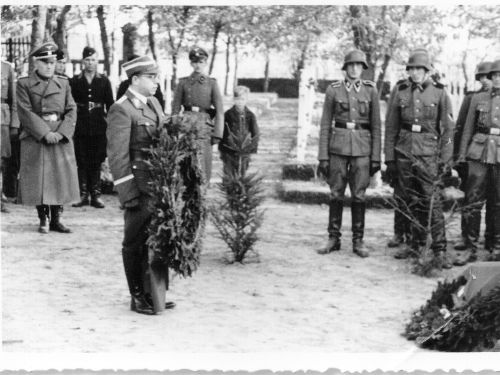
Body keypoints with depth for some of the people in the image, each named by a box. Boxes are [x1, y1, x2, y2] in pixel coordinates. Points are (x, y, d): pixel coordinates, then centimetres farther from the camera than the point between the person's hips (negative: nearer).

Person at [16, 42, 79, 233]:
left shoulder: (63, 83, 11)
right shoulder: (24, 84, 1)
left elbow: (71, 110, 5)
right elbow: (25, 112, -8)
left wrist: (61, 133, -11)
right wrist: (45, 133, -17)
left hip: (61, 138, 3)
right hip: (35, 139, -3)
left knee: (61, 178, 2)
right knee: (38, 180, -2)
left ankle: (56, 220, 11)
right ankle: (43, 220, 9)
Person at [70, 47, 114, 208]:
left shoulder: (104, 81, 7)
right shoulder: (75, 81, 6)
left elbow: (110, 104, 7)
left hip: (99, 128, 0)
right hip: (80, 127, 0)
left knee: (96, 162, 3)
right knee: (82, 162, 2)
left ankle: (95, 195, 7)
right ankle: (83, 195, 8)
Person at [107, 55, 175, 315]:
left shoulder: (153, 103, 14)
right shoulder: (121, 110, -11)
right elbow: (117, 155, -14)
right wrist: (129, 193, -17)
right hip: (139, 186, -7)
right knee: (136, 242, 3)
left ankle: (152, 293, 23)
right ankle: (137, 298, 13)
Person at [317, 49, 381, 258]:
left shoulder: (370, 90, 3)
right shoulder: (333, 90, 3)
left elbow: (376, 126, 5)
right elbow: (325, 125, 3)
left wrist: (376, 158, 0)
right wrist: (323, 157, -2)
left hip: (362, 147, 0)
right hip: (338, 145, 0)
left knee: (359, 195, 1)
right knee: (336, 194, 4)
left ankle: (358, 241, 9)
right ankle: (333, 239, 13)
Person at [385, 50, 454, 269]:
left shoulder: (439, 93, 1)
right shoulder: (401, 92, 8)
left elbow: (448, 129, 1)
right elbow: (391, 128, 11)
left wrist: (446, 160, -4)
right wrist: (389, 158, 7)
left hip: (428, 154, -3)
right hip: (404, 154, 3)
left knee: (432, 201, -9)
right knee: (412, 202, 9)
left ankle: (439, 250, -7)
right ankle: (416, 244, 20)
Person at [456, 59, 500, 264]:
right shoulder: (478, 99, 10)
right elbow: (467, 129, 12)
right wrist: (462, 155, 6)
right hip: (479, 153, 1)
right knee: (473, 202, -2)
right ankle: (471, 249, 3)